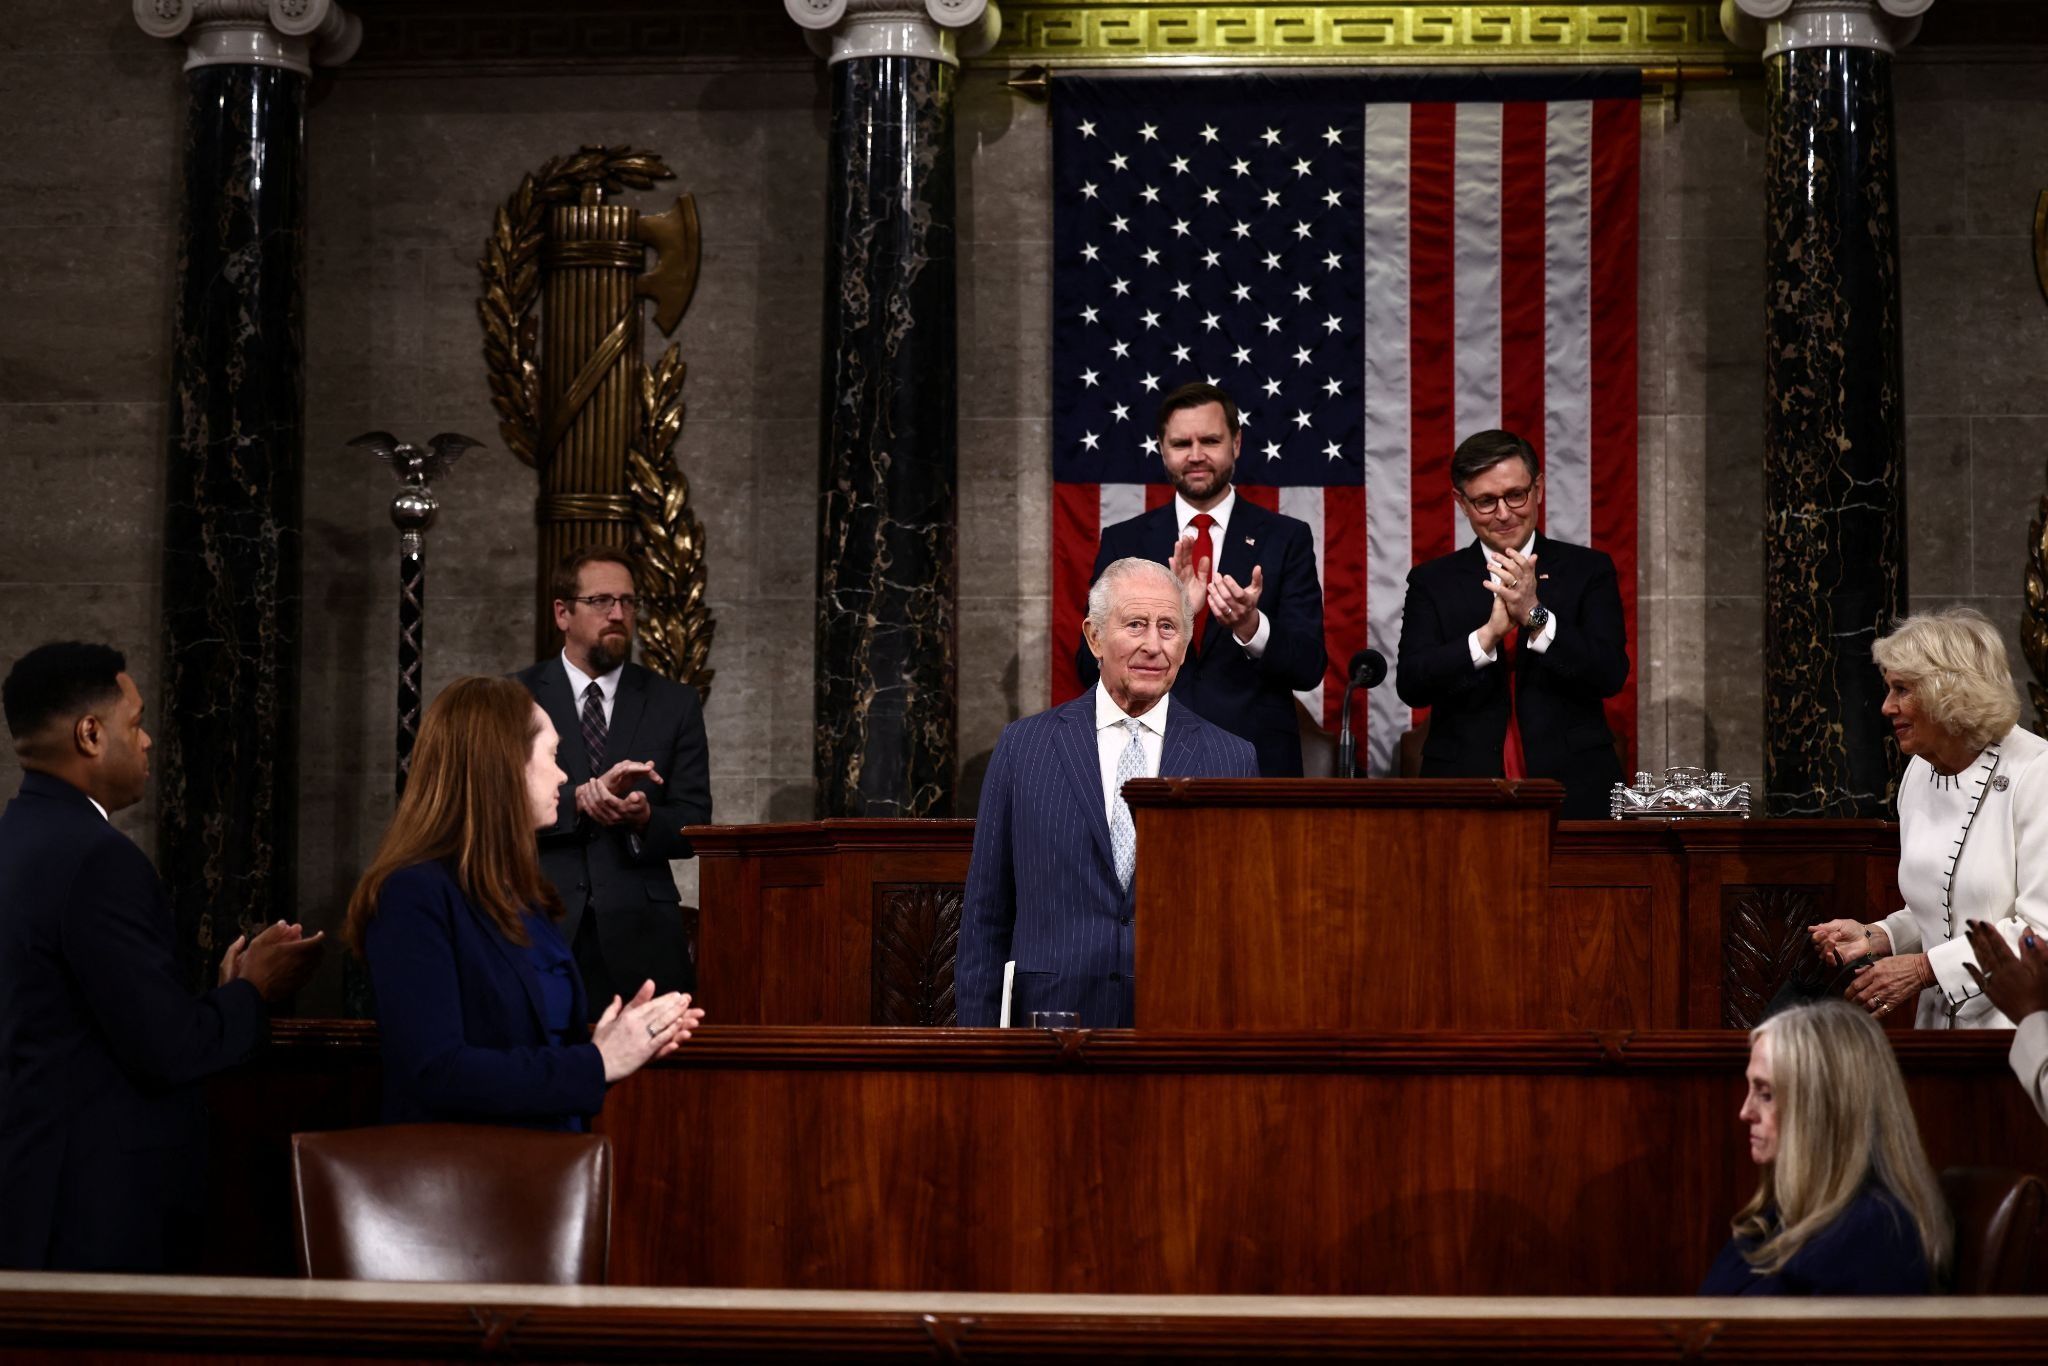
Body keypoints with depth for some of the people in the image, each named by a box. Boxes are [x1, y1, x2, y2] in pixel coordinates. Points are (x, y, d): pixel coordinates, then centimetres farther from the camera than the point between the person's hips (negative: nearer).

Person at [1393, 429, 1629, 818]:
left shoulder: (1589, 571, 3)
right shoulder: (1432, 581, 5)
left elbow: (1611, 675, -8)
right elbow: (1411, 684, -7)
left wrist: (1536, 616, -20)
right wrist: (1489, 633, -21)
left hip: (1572, 793, 0)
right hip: (1465, 797, 0)